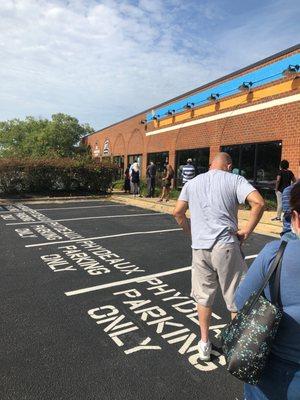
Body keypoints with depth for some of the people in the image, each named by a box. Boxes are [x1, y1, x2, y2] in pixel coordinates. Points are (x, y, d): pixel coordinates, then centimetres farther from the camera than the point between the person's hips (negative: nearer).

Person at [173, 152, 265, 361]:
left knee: (203, 297, 18)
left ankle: (204, 344, 29)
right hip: (226, 246, -3)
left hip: (199, 247, 4)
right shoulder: (235, 180, 0)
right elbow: (259, 202, -14)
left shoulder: (193, 183, 11)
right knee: (237, 298, 12)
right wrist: (247, 230, -5)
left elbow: (177, 212, 7)